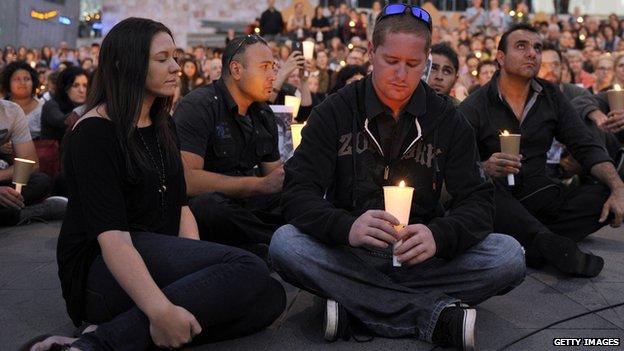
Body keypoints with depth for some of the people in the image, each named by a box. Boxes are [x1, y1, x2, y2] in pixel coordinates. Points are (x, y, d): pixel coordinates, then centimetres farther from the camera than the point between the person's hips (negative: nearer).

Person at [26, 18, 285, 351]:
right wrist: (160, 310, -34)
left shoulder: (163, 126, 14)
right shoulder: (94, 132, -11)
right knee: (247, 270, -26)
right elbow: (110, 234, -22)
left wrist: (197, 270, -11)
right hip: (102, 269, -8)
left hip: (161, 259, 8)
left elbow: (181, 207, 8)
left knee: (271, 296, -15)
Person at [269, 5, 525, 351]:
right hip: (348, 254, -1)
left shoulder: (447, 119, 3)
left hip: (421, 256, 1)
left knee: (509, 256, -22)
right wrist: (346, 227, -33)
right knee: (285, 244, -31)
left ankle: (356, 306, -23)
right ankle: (437, 314, -27)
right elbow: (298, 193, -10)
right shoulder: (335, 111, -2)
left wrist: (439, 235, -28)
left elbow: (477, 202, -3)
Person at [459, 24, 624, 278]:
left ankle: (528, 246, -29)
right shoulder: (474, 107, -4)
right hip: (499, 198, -4)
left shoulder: (551, 97, 10)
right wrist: (484, 169, -36)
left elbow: (587, 149, 7)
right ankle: (553, 244, -36)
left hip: (540, 196, 4)